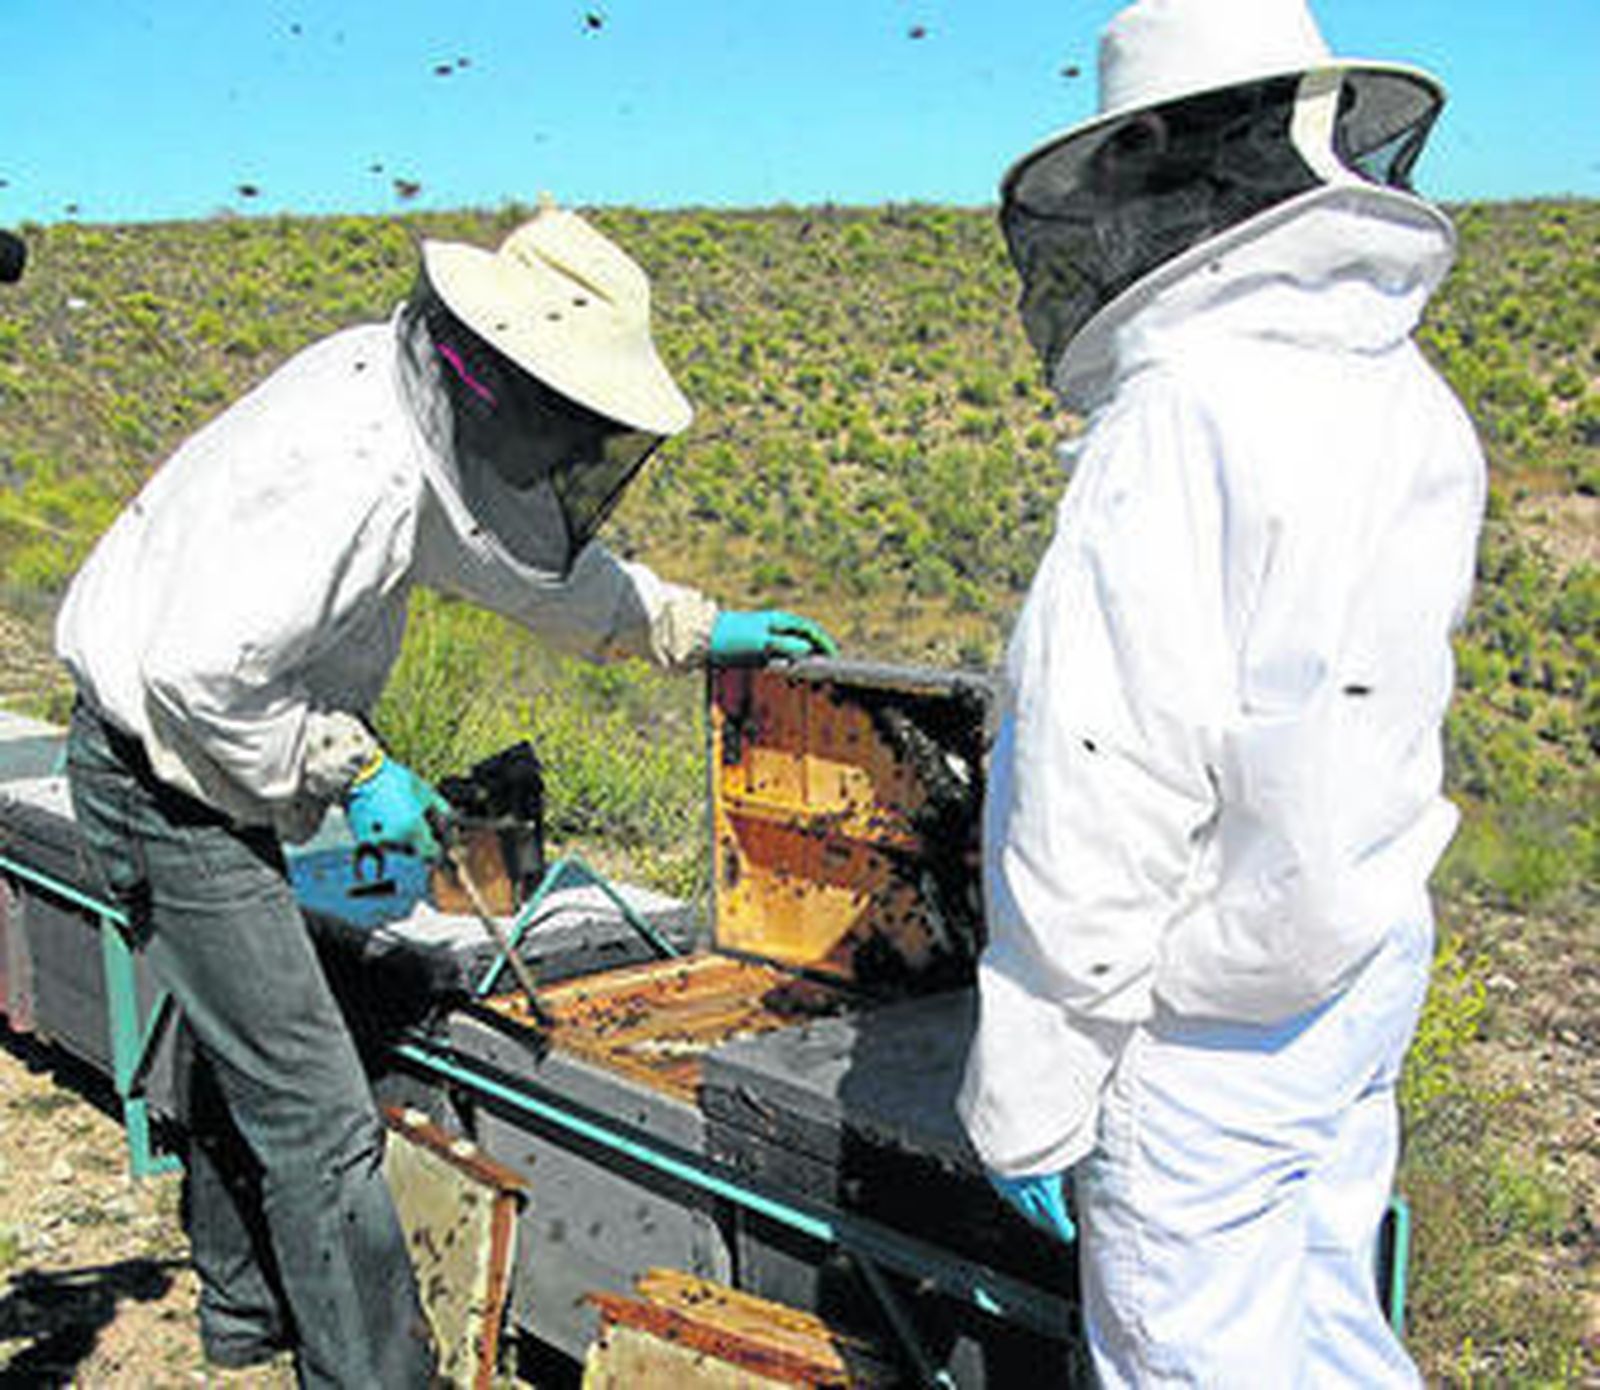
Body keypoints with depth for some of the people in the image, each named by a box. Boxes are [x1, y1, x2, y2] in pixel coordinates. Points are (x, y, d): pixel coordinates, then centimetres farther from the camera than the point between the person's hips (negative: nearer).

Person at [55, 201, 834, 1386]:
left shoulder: (415, 411, 0)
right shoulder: (354, 470, -31)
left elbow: (523, 558, 16)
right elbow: (198, 671, -32)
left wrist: (694, 628, 18)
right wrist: (355, 769, -21)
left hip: (210, 781, 11)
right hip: (168, 786, -11)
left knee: (247, 1047, 25)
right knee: (315, 1117, -7)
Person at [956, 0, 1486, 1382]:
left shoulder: (1178, 423, -23)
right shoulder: (1415, 402, 4)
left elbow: (1096, 807, -23)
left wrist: (1031, 1090, -15)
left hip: (1209, 1021, -8)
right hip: (1370, 966, 8)